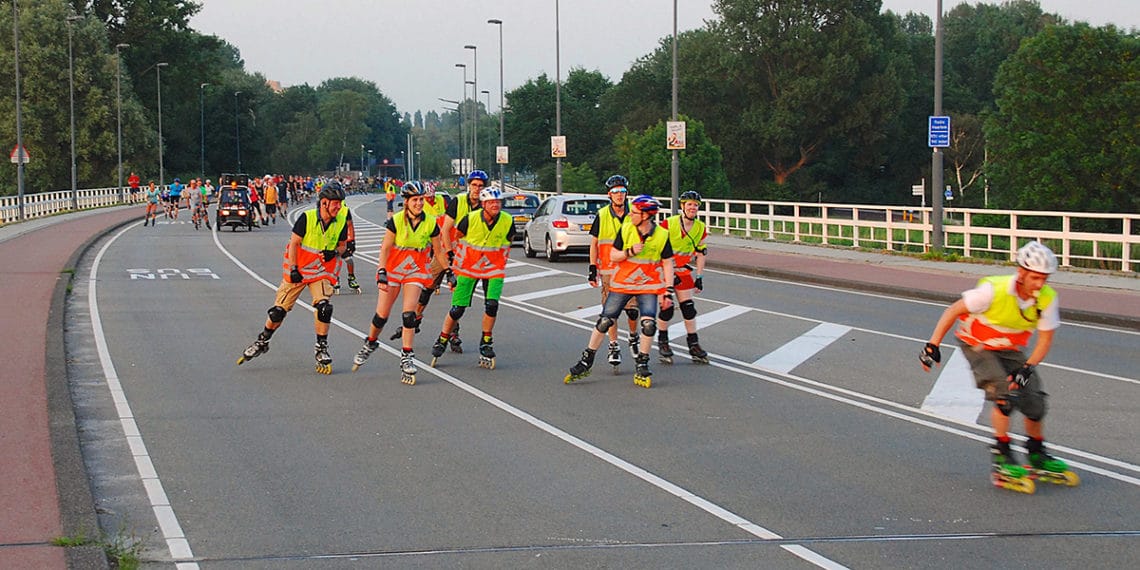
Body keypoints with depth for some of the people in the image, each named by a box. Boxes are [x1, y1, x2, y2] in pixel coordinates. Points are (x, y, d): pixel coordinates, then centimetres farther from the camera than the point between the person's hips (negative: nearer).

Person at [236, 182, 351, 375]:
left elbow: (342, 245, 8)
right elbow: (294, 243, -11)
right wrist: (293, 269, -15)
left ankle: (321, 348, -2)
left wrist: (334, 252, -14)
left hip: (321, 270, 2)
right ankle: (262, 341, 25)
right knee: (279, 309, 3)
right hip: (298, 268, -2)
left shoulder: (341, 221, -7)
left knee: (324, 307, -19)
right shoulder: (307, 218, -17)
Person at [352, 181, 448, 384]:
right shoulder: (396, 221, -12)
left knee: (408, 313, -15)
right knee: (382, 315, 0)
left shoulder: (431, 223, -6)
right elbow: (385, 248, -11)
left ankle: (407, 357, -6)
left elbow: (438, 251, 7)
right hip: (393, 268, -1)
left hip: (416, 270, 1)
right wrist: (381, 273, -21)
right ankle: (370, 343, 29)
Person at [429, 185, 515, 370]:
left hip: (493, 268, 1)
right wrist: (457, 261, 9)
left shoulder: (507, 221, -12)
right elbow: (456, 237, 1)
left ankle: (486, 343, 6)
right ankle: (442, 341, 20)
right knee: (457, 309, -3)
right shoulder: (470, 219, -18)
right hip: (468, 267, -1)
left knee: (492, 305, -16)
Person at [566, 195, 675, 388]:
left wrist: (668, 292, -5)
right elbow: (613, 255, 0)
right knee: (604, 322, -1)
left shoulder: (662, 235, -8)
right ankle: (586, 362, 12)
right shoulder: (626, 229, -6)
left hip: (649, 286, -1)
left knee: (649, 325, -16)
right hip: (622, 284, 1)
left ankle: (642, 367, 0)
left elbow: (667, 264, -1)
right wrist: (630, 252, -20)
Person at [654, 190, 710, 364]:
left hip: (684, 271, 4)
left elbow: (700, 253, 9)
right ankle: (662, 343, 11)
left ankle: (694, 345, 9)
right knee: (667, 308, -7)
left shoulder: (700, 228, 0)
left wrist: (699, 277, 5)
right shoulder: (668, 224, -15)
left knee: (688, 307, 2)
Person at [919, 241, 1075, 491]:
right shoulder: (995, 290, -32)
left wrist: (1027, 367, -25)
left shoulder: (1048, 298, -19)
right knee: (1006, 395, -23)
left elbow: (1045, 339, -9)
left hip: (1010, 349, 5)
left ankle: (1037, 454, 20)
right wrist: (933, 345, -22)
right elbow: (954, 310, -21)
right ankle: (1002, 455, -8)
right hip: (977, 345, -4)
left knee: (1035, 399, -5)